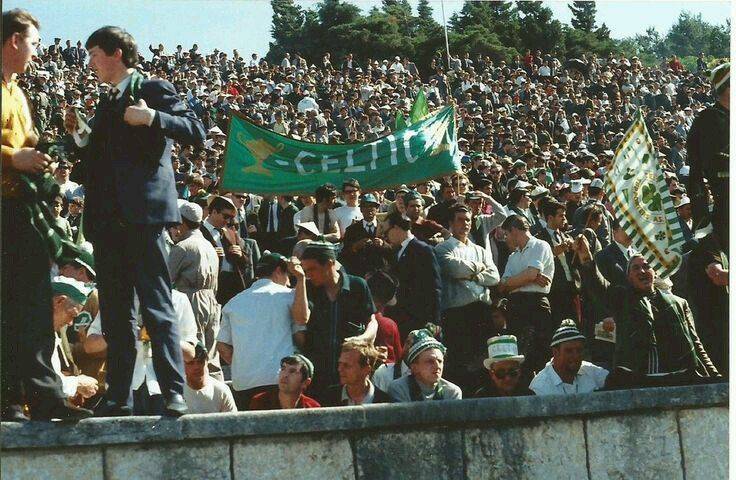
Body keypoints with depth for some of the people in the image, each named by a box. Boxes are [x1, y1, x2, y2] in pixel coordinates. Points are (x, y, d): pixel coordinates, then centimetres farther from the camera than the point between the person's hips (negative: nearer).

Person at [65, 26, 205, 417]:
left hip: (141, 212, -8)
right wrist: (80, 135, 9)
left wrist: (152, 117, -20)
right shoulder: (106, 102, 23)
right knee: (114, 311, 8)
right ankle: (118, 396, 11)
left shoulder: (154, 90, 1)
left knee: (156, 306, -10)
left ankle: (174, 392, -11)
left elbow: (196, 131, -8)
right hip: (107, 219, 8)